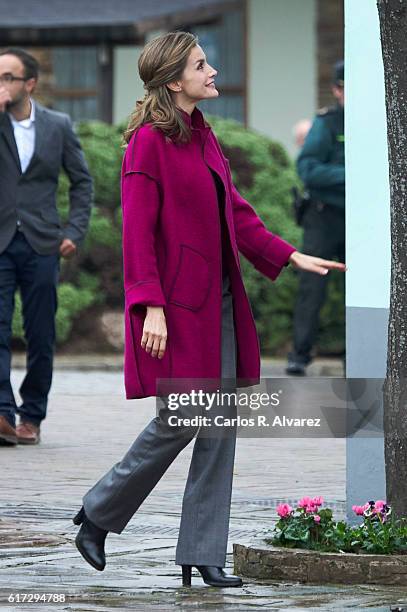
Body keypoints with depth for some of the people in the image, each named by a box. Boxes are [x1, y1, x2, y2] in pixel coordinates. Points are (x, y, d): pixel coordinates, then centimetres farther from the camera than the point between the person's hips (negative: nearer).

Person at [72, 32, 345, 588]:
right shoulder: (149, 140, -12)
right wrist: (151, 306, -21)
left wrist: (291, 257, 14)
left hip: (217, 300, 8)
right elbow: (138, 231, -15)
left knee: (221, 424, 5)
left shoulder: (203, 138, 14)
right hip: (174, 303, -8)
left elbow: (234, 211, 20)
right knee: (180, 422, -6)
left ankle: (204, 555, 9)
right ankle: (97, 518, 14)